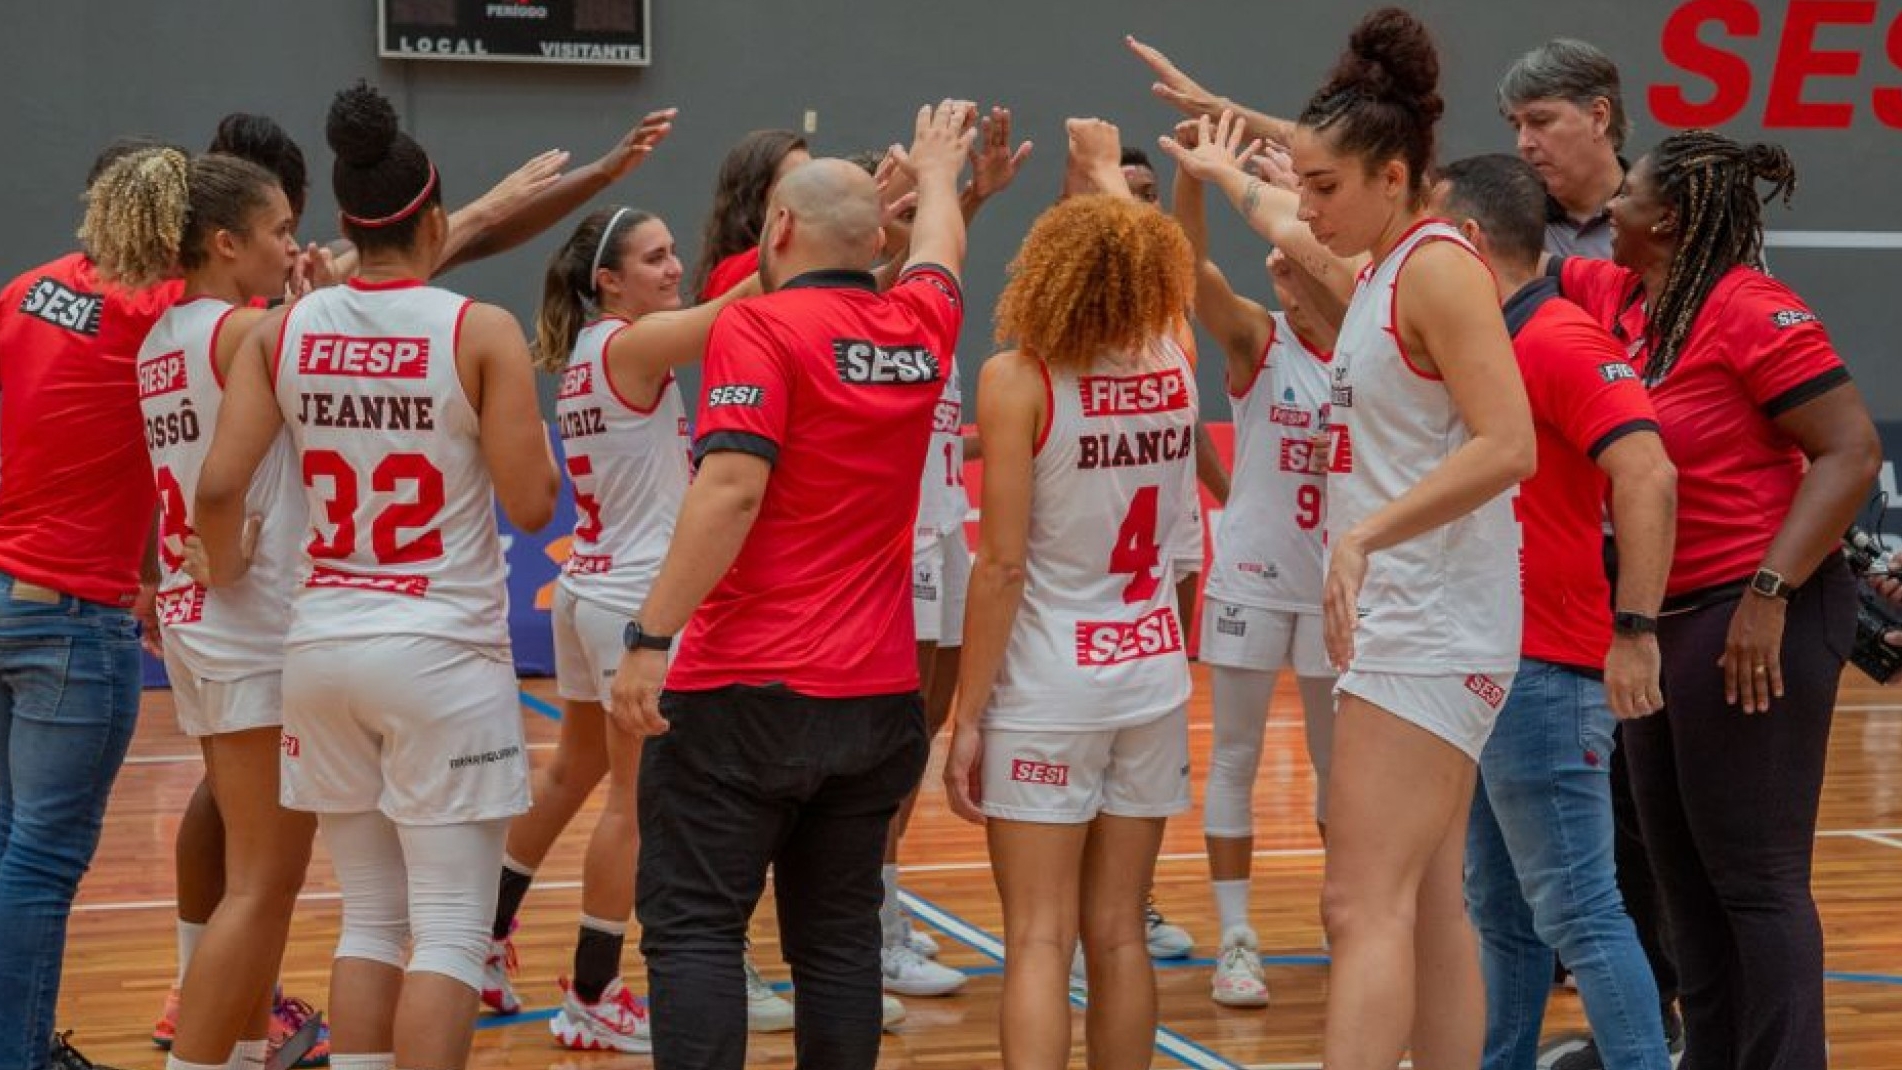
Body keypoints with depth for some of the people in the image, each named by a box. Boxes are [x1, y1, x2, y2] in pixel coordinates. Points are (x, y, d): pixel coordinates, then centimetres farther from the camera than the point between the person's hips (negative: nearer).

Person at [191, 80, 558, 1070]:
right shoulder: (480, 332, -9)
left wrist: (224, 572, 13)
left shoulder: (280, 332, 1)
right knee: (450, 933, 0)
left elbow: (219, 486, -6)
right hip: (443, 652, -5)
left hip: (324, 644, 5)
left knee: (369, 920, 14)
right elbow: (531, 503, -9)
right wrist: (526, 412, 10)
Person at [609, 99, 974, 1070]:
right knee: (839, 934, 11)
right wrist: (937, 175, 52)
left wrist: (650, 638, -21)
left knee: (693, 926, -2)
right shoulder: (918, 329, 8)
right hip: (879, 696, 6)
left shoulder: (759, 327, -9)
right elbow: (938, 254, 32)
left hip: (745, 689, -5)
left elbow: (730, 488, -20)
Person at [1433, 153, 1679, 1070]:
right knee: (1501, 915, 15)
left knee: (1577, 910, -9)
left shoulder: (1560, 341, -15)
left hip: (1543, 675, -10)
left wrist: (1635, 630, -29)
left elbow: (1649, 477, -25)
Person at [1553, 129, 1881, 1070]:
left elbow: (1852, 451, -17)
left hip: (1753, 622, -9)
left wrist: (1770, 593, -22)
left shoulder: (1753, 310, -14)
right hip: (1668, 620, 9)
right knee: (1686, 878, 13)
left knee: (1755, 878, -6)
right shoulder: (1613, 298, 9)